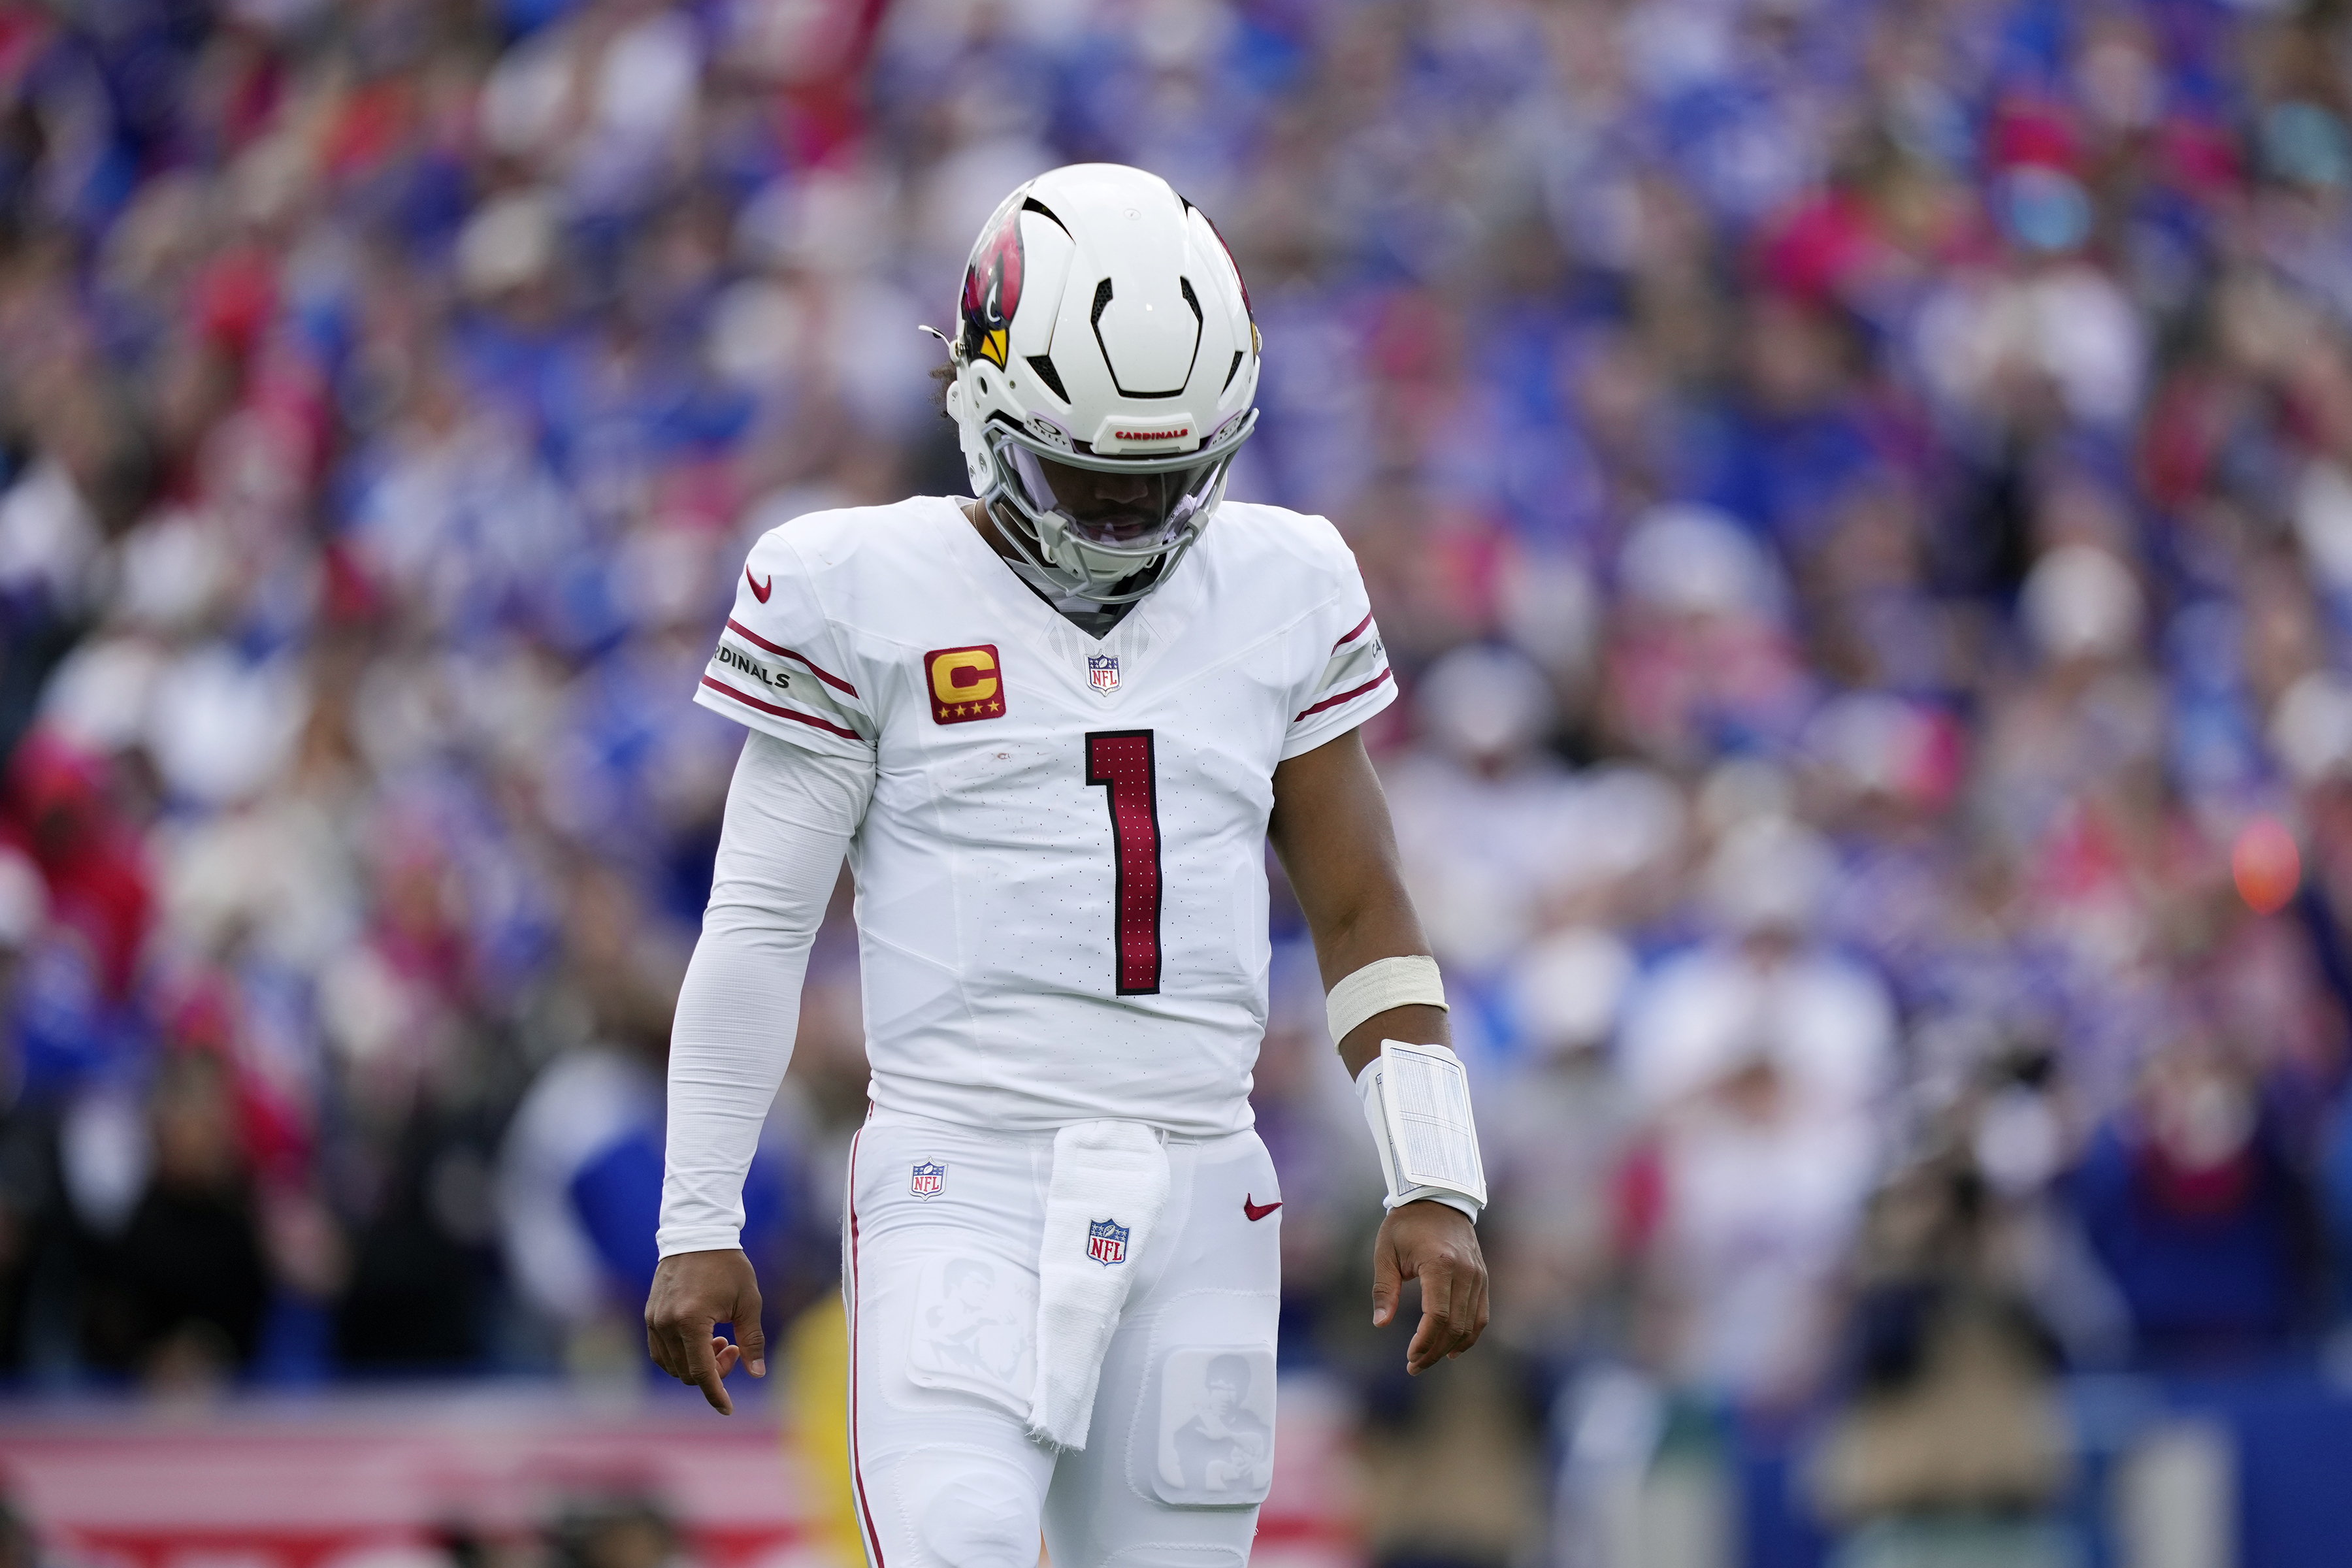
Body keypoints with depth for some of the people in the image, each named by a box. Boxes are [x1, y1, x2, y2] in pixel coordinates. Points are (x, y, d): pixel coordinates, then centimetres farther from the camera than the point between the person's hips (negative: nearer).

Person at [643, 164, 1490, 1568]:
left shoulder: (1281, 597, 9)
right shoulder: (867, 597, -1)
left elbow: (1363, 916, 13)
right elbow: (758, 928, 2)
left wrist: (1436, 1188, 4)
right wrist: (698, 1227, 0)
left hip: (1201, 1194, 4)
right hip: (967, 1183, -4)